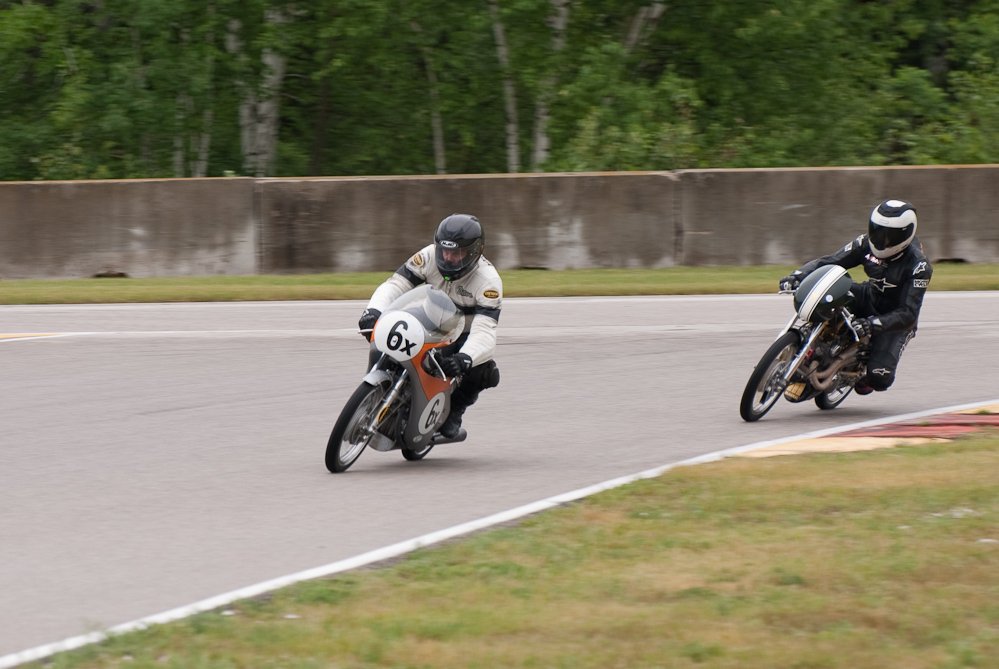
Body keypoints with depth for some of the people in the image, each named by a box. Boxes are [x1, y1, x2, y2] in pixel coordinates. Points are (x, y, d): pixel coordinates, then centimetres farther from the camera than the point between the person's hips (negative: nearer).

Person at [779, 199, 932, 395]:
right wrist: (798, 275, -27)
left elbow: (908, 313, -32)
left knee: (879, 378, -25)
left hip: (895, 321, -4)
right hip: (869, 301, 4)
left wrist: (873, 324, -48)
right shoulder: (867, 244, -12)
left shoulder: (918, 267, -26)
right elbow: (830, 261, -8)